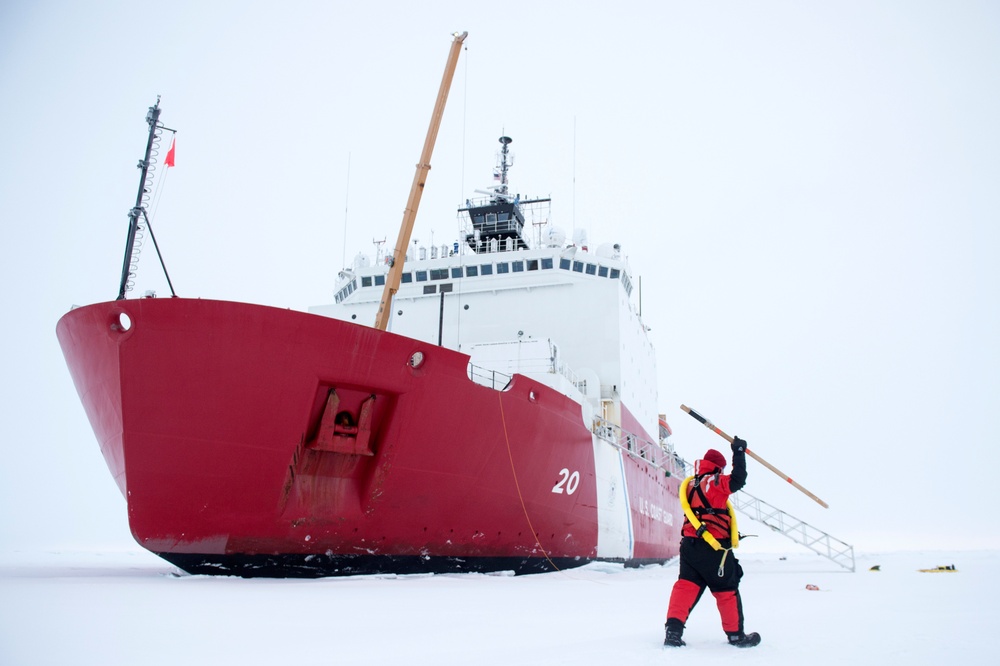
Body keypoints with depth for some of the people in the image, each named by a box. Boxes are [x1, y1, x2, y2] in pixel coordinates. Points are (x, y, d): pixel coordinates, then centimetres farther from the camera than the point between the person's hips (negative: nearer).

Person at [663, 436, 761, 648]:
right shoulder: (716, 482, -6)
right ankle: (736, 635, 19)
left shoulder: (691, 485, 15)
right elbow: (738, 480, -8)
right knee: (727, 590, 9)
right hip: (714, 547, -6)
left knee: (686, 585, 0)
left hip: (689, 543, 6)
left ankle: (674, 628, -15)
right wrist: (739, 452, 1)